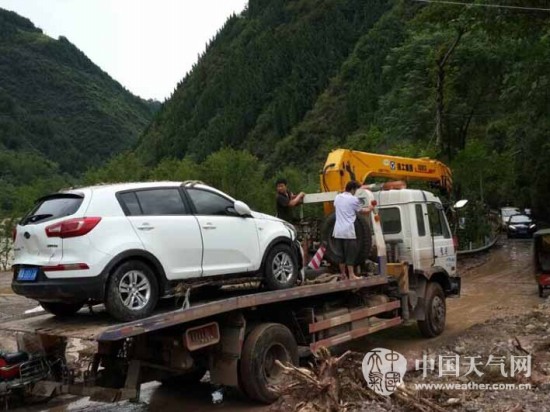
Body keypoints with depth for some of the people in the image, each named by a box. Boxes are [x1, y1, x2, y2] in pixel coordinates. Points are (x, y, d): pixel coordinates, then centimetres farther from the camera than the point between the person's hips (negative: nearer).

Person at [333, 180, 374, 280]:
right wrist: (370, 208, 25)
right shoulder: (354, 199, -6)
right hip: (348, 231, -6)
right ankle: (351, 275, 1)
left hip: (338, 231, 6)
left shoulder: (337, 197, 10)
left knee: (341, 253, 11)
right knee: (350, 254, 0)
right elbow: (362, 211, 5)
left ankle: (343, 274, 17)